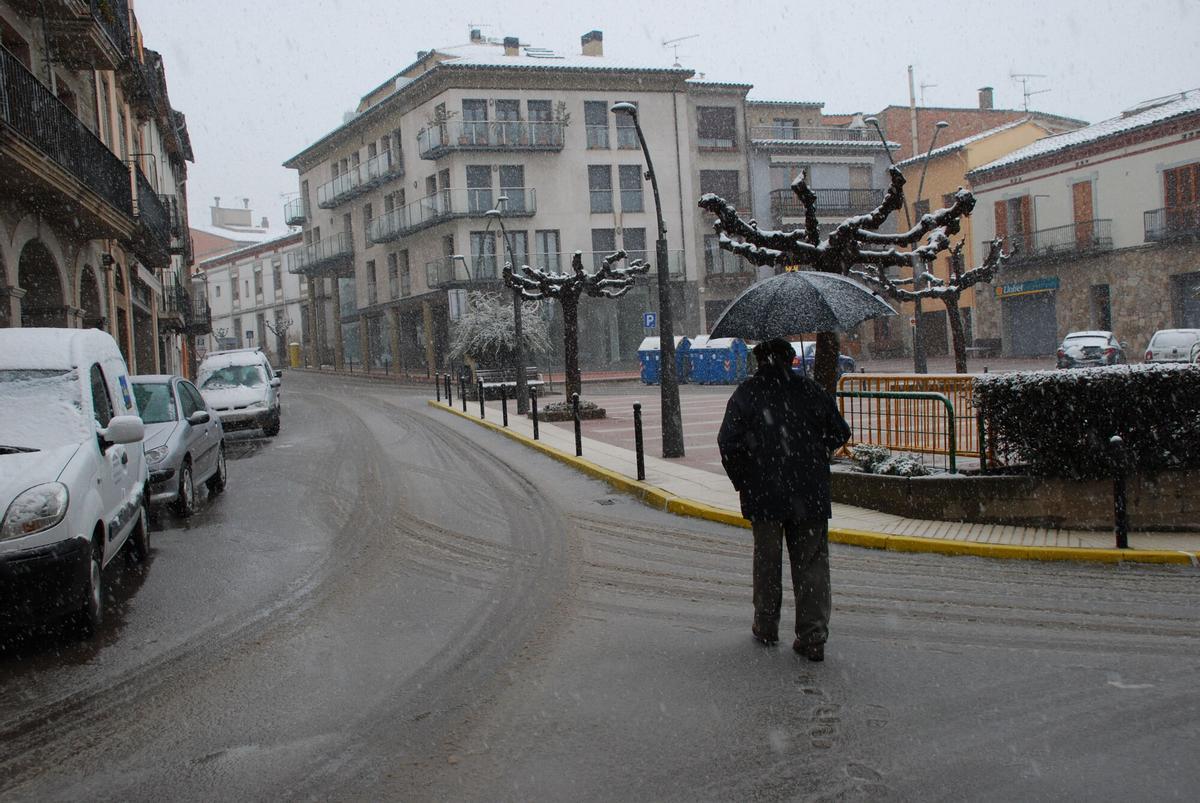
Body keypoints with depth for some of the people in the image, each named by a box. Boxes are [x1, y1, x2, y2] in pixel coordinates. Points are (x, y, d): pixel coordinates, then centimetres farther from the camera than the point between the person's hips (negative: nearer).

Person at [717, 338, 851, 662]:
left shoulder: (745, 394, -4)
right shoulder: (810, 390, 0)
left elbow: (729, 443, -10)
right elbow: (840, 433, 4)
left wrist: (741, 480, 3)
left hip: (764, 495, -1)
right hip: (810, 495, 1)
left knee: (767, 560, 14)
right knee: (812, 562, 6)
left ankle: (766, 626, 25)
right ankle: (812, 636, 3)